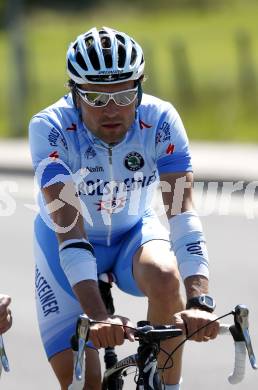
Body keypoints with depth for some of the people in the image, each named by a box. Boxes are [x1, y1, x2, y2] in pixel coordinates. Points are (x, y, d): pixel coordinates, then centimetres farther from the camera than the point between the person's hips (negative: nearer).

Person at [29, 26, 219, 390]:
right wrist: (98, 316, -51)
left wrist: (200, 301, -49)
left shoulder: (160, 121, -26)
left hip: (133, 231, 1)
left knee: (165, 277, -34)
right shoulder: (50, 128, -31)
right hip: (66, 242, -1)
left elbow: (182, 210, -34)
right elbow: (69, 226, -39)